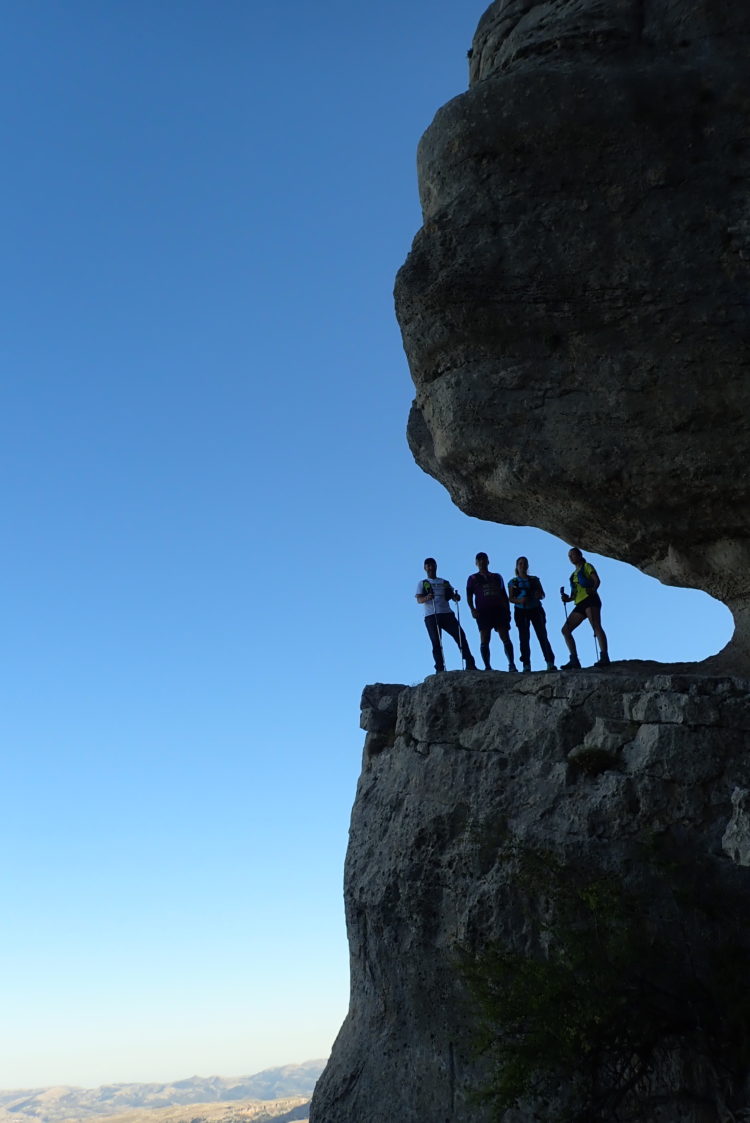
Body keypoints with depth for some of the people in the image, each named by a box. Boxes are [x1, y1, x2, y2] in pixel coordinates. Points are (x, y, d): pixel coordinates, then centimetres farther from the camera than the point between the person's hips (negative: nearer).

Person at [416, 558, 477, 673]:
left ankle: (470, 664, -11)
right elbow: (419, 600, 0)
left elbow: (452, 596, 15)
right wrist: (426, 598, -24)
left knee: (460, 635, -10)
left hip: (447, 613, 2)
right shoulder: (422, 584, 14)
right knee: (436, 642, -6)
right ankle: (440, 668, -7)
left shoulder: (445, 583, 23)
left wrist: (456, 597, -10)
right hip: (431, 616, -2)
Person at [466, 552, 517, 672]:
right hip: (483, 611, -2)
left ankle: (511, 664, -6)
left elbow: (504, 595, 19)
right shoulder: (473, 578, 14)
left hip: (499, 610, 2)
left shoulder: (497, 577, 21)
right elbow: (469, 596, 7)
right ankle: (487, 666, -7)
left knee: (506, 638, -6)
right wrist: (472, 609, -8)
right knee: (484, 641, -8)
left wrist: (507, 610, 10)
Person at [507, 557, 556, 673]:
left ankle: (550, 663, -11)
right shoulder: (513, 582, 9)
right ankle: (526, 665, -5)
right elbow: (511, 598, 1)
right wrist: (519, 600, -19)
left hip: (536, 610, 1)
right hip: (521, 611, -1)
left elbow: (542, 595, 11)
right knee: (524, 638, -5)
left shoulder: (535, 580, 13)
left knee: (542, 635, -8)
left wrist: (539, 595, -12)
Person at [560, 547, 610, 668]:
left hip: (590, 600, -8)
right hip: (579, 605, 8)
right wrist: (568, 599, 9)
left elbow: (597, 580, -6)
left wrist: (593, 590, -23)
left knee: (596, 626, -25)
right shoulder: (574, 574, 30)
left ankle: (604, 657, -39)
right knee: (565, 630, -3)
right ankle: (574, 661, -8)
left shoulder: (587, 566, 10)